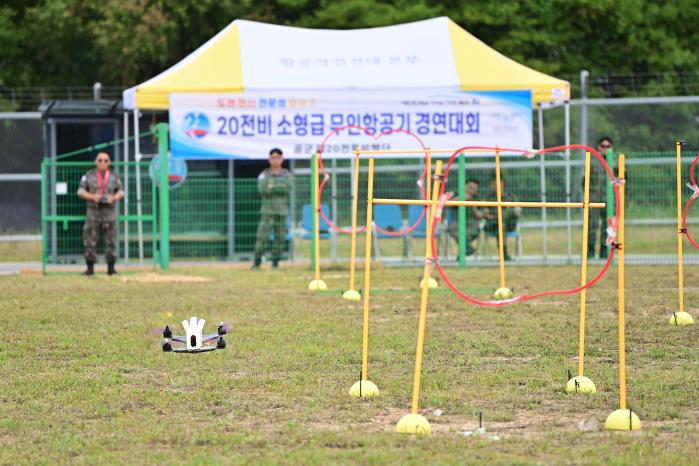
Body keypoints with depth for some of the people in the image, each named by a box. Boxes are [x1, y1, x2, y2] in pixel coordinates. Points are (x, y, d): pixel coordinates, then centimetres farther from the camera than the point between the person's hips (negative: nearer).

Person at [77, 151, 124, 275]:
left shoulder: (114, 177, 8)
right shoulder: (89, 176, 4)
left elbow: (121, 192, 12)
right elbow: (81, 192, 3)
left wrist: (114, 198, -10)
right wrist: (93, 197, -14)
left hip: (109, 211, 1)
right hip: (93, 211, -1)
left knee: (110, 241, -1)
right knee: (90, 241, -4)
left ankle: (111, 267, 5)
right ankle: (90, 267, 2)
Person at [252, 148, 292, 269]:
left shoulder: (287, 175, 9)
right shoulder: (264, 175, 4)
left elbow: (287, 189, -6)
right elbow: (262, 189, -12)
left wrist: (272, 186, -11)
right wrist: (279, 187, -11)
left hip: (282, 212, 2)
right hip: (267, 211, -2)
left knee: (280, 238, 0)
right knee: (262, 237, -11)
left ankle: (275, 263, 9)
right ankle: (257, 262, -6)